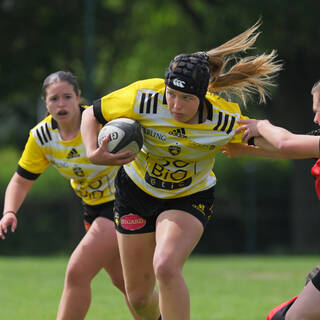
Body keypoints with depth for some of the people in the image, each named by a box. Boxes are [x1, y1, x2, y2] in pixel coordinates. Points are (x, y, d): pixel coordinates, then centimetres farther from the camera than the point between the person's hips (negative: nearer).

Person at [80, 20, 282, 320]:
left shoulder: (227, 119, -24)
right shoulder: (144, 97, -25)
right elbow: (91, 114, -12)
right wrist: (93, 152, -25)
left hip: (190, 198, -2)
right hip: (136, 192, 2)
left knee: (165, 266, -31)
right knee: (138, 295, 6)